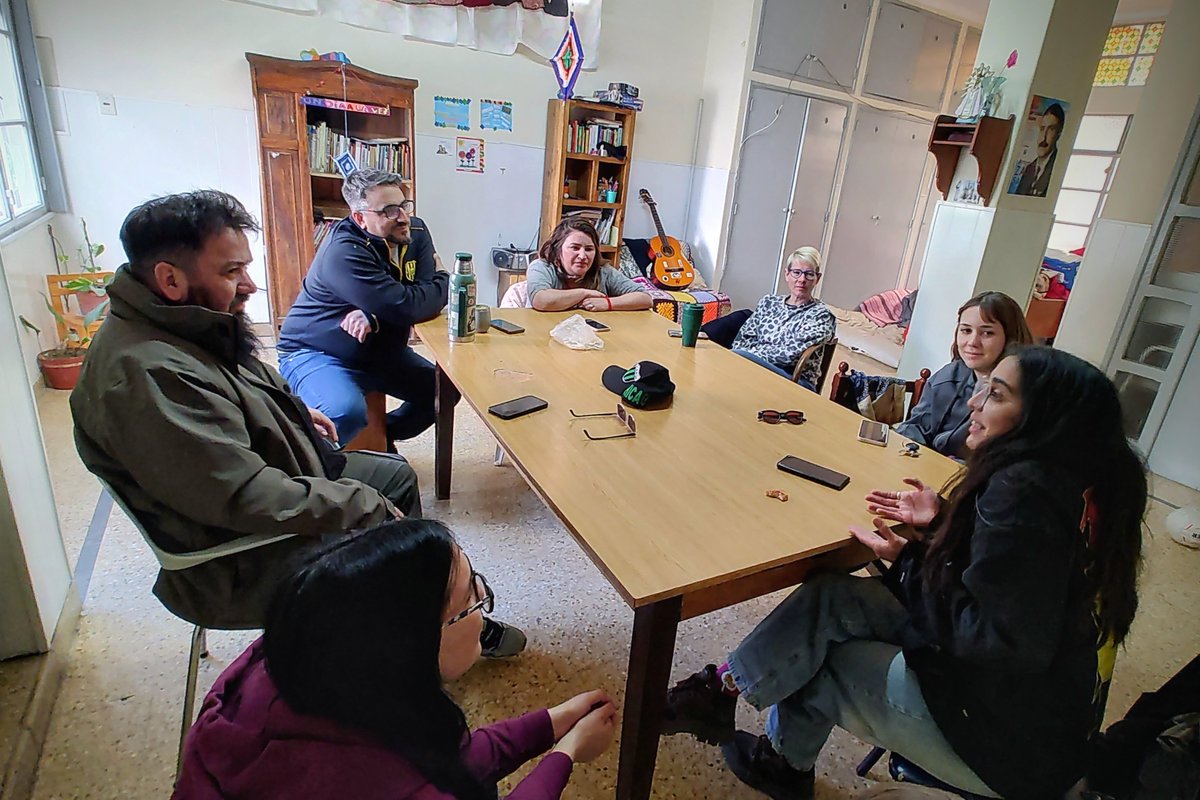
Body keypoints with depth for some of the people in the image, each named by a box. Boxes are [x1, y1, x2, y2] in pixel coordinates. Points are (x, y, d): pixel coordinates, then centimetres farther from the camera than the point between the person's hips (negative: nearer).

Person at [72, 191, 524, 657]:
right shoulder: (146, 375, -33)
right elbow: (246, 496, -34)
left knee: (395, 475, 16)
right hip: (240, 563, -10)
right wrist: (365, 506, -24)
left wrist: (296, 413, 10)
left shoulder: (182, 328, 1)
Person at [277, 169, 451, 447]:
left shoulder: (416, 232, -4)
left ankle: (385, 435, 27)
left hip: (380, 350, 7)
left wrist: (374, 317, -30)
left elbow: (430, 300, -14)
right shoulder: (344, 252, -26)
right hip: (316, 353, -7)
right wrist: (443, 279, -13)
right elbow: (405, 307, -31)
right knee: (348, 413, -34)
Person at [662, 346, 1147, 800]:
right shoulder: (1077, 484, 0)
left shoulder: (1023, 491, -28)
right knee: (832, 598, -2)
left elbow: (993, 640, -27)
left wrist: (907, 563, -16)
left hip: (1013, 742, -8)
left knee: (820, 663, -1)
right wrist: (942, 521, 1)